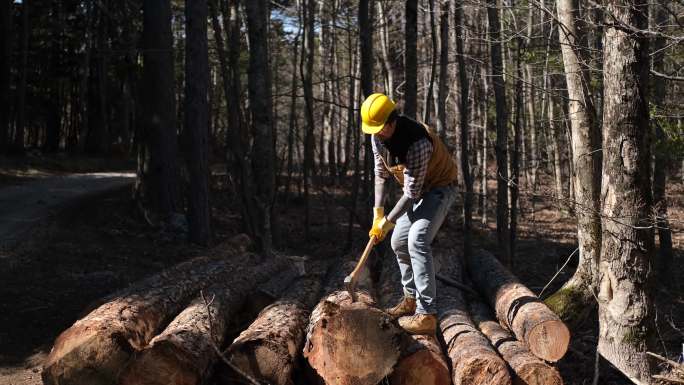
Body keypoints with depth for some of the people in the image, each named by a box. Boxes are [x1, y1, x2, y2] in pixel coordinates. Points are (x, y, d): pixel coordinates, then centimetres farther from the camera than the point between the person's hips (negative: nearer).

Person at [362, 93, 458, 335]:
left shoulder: (417, 142, -35)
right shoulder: (377, 137, -9)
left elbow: (411, 193, -31)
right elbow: (381, 174, 5)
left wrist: (386, 223, -24)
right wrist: (378, 211, -4)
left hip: (440, 188, -9)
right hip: (418, 190, 9)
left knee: (417, 241, -24)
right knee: (399, 242, 12)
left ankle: (427, 315, -27)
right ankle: (412, 299, 28)